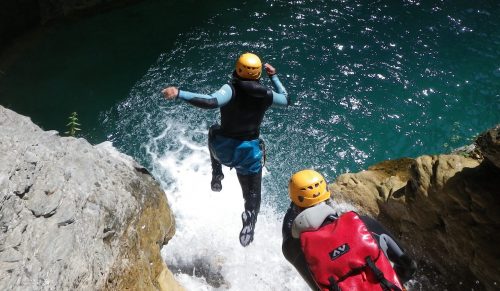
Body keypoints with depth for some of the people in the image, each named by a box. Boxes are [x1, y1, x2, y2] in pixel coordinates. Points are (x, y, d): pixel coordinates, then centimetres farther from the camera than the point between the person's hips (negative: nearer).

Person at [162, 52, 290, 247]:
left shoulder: (232, 89, -19)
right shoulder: (265, 95, -6)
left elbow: (211, 102, -38)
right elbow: (286, 100, 15)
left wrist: (179, 94, -36)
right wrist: (274, 76, 23)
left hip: (223, 149, -2)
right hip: (251, 151, 2)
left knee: (214, 130, 35)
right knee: (252, 196, 20)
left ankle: (217, 176, 30)